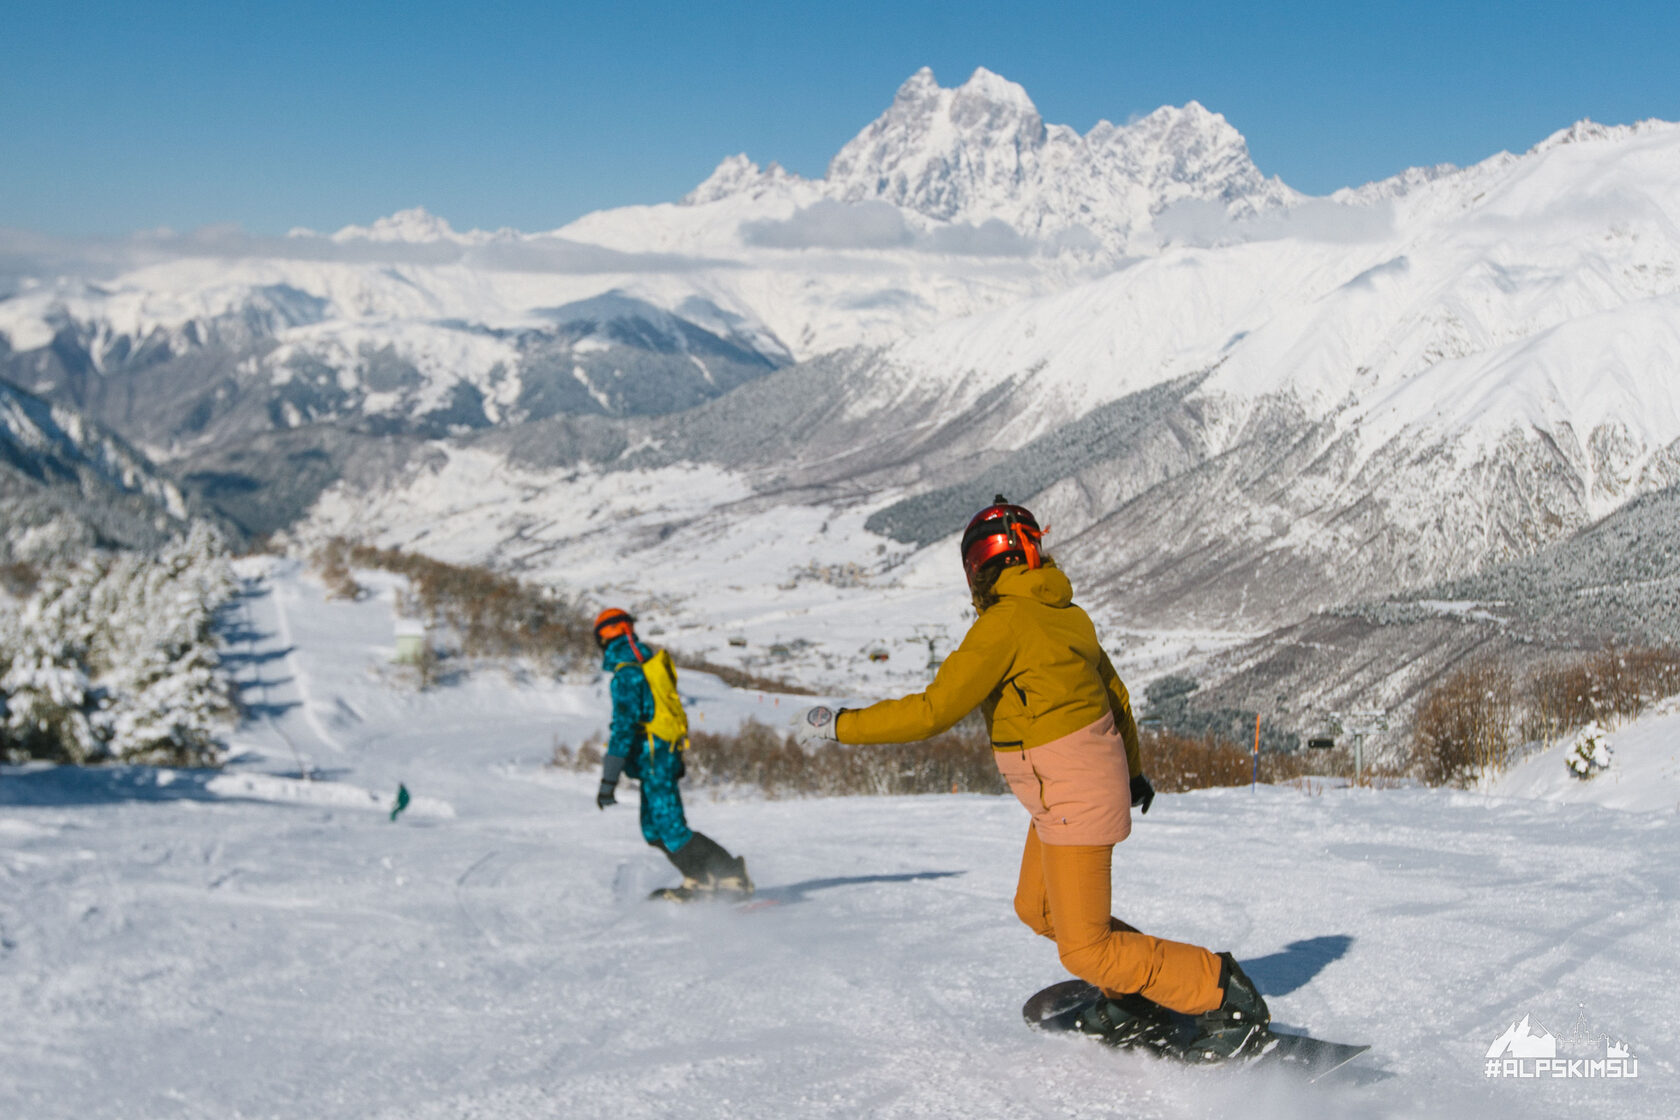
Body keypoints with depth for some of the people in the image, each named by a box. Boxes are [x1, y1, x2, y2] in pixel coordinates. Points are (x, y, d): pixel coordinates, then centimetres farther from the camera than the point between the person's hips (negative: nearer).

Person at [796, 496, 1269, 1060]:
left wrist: (839, 725, -13)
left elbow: (934, 710, -21)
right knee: (1037, 909, 23)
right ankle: (1138, 990, 29)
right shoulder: (1065, 613, 7)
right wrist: (1132, 771, 32)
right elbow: (1117, 697, 18)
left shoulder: (1004, 623, -20)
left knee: (1087, 950, -2)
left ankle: (1227, 997, 2)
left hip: (1075, 803, -10)